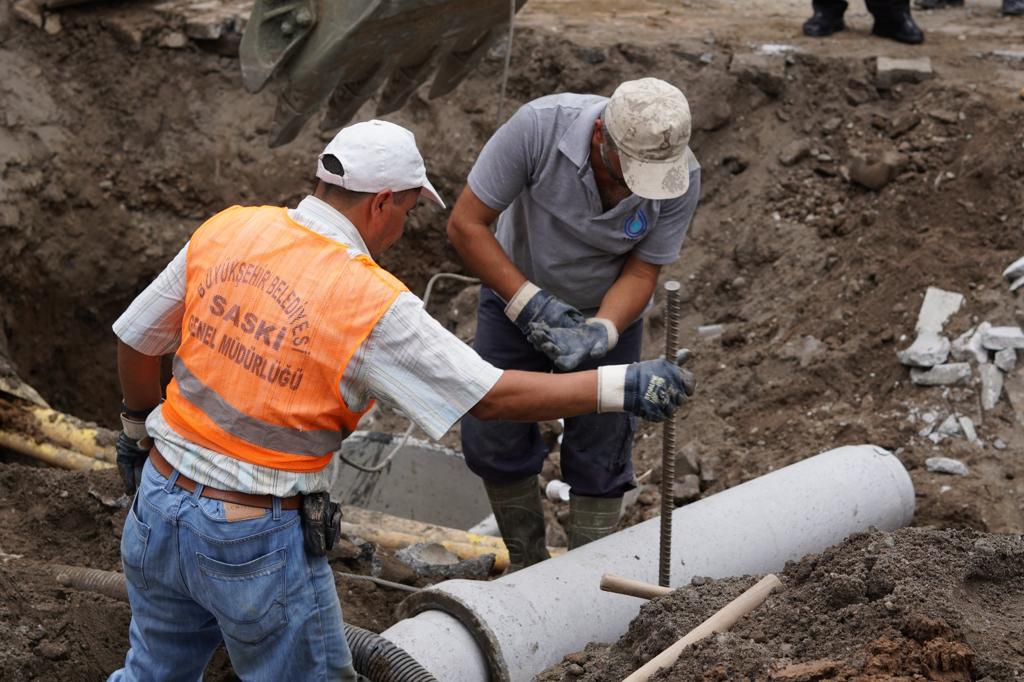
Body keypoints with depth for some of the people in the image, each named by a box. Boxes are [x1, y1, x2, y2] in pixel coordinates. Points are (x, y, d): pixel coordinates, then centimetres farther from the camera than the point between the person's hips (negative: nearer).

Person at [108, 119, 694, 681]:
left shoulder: (227, 230, -4)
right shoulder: (371, 304, -20)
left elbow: (136, 341, 7)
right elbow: (492, 397, -18)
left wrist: (139, 426, 25)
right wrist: (621, 386, -12)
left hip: (158, 495, 6)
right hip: (255, 538, -6)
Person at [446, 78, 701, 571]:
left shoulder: (682, 177, -27)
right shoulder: (539, 126, -34)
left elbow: (641, 272, -16)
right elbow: (465, 224, -26)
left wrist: (600, 332, -36)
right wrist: (530, 303, -32)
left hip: (607, 311, 0)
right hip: (516, 292, 0)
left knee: (599, 454, 1)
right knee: (493, 435, 2)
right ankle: (526, 567, 23)